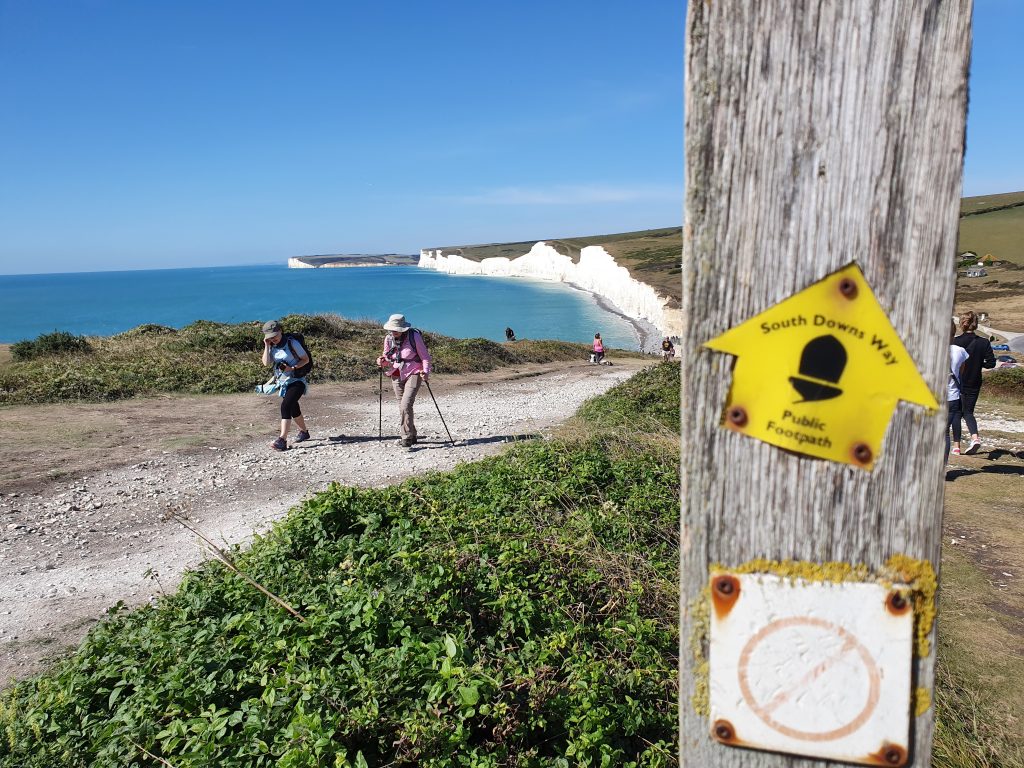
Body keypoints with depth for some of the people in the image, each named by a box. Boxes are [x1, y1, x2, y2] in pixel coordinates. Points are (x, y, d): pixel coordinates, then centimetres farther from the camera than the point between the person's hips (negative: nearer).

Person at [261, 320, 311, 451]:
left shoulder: (292, 343, -14)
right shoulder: (271, 346, 2)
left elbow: (306, 359, -10)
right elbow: (266, 363, -11)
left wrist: (292, 368, -23)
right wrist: (267, 345, -13)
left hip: (297, 381, -7)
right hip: (283, 382, 7)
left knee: (286, 406, -23)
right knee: (293, 409, 20)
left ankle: (282, 440, -28)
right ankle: (304, 432, 43)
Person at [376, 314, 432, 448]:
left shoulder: (414, 336, -12)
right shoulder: (388, 338, 1)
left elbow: (425, 356, -6)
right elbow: (387, 358, 13)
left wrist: (425, 371, -21)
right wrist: (382, 361, -10)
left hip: (413, 374, -5)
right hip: (397, 376, 5)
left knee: (406, 405, -18)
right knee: (402, 408, 9)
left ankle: (407, 438, -11)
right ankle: (412, 436, 24)